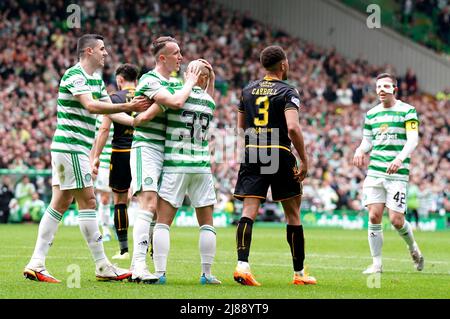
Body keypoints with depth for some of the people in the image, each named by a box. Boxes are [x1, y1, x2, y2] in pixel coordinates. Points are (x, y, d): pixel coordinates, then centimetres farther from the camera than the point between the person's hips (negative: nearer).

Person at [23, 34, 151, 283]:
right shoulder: (74, 75, -13)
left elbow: (108, 109, 18)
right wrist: (127, 107, -30)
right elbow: (91, 105, -27)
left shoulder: (97, 79, 17)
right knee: (87, 201, -7)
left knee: (60, 204, 6)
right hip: (70, 146, -10)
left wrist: (135, 117, 3)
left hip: (77, 150, 10)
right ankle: (102, 267, -5)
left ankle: (36, 264, 4)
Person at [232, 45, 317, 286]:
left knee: (248, 212, -5)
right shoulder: (287, 92, -6)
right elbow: (293, 128, -17)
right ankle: (299, 273, 16)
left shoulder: (248, 90, 11)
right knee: (293, 215, 9)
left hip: (252, 155, 4)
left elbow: (241, 125, 21)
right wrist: (304, 161, -12)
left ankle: (242, 264, -25)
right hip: (280, 156, -4)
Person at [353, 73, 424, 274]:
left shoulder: (407, 111, -2)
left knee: (396, 220, -8)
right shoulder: (371, 114, 13)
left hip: (398, 173, -4)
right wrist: (360, 150, -4)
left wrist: (400, 158, -28)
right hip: (374, 172, 4)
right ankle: (376, 263, 5)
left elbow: (413, 139, -11)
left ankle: (413, 248, 22)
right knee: (374, 216, -4)